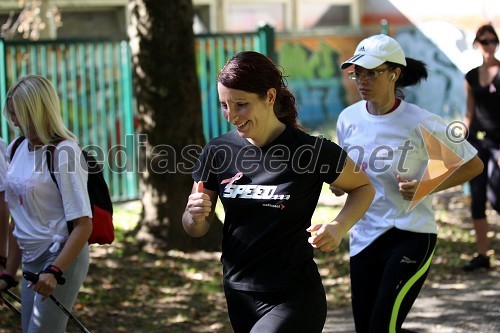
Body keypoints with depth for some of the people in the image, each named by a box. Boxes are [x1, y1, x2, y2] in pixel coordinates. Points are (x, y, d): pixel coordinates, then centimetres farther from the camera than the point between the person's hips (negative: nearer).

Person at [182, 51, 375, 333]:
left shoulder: (311, 151, -13)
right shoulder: (218, 152, -1)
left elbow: (363, 187, 3)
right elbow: (197, 229, 8)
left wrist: (339, 226, -16)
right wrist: (196, 216, -16)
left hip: (293, 299, -5)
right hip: (238, 296, 5)